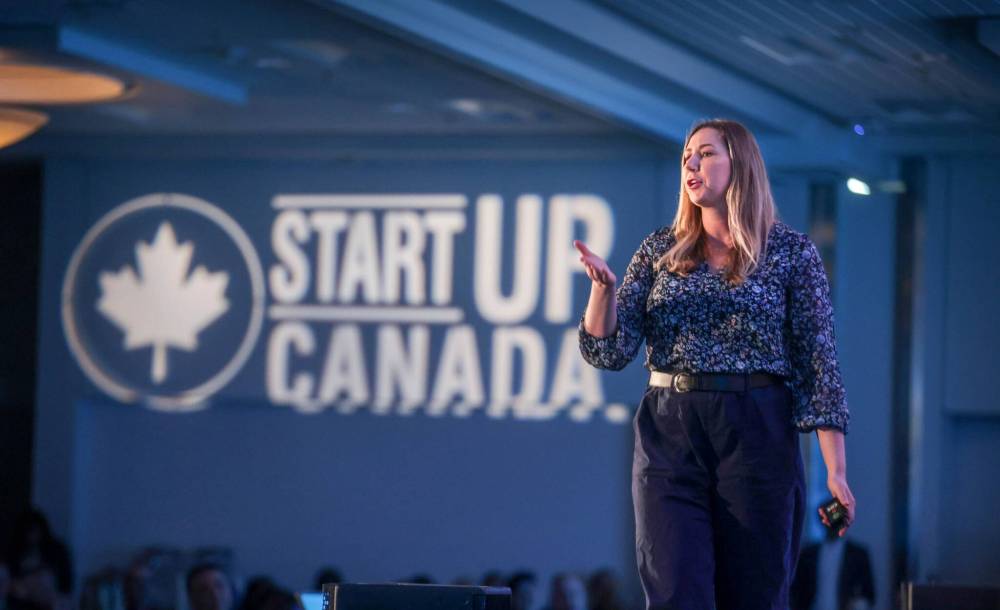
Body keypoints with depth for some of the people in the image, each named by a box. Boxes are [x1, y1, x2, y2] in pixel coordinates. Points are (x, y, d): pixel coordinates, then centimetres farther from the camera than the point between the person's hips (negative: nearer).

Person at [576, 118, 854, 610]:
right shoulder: (659, 250, 10)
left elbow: (818, 363, -1)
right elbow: (609, 352, 5)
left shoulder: (791, 252, 3)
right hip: (668, 439, 2)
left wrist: (835, 470, -7)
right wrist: (604, 287, -14)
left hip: (758, 437, -1)